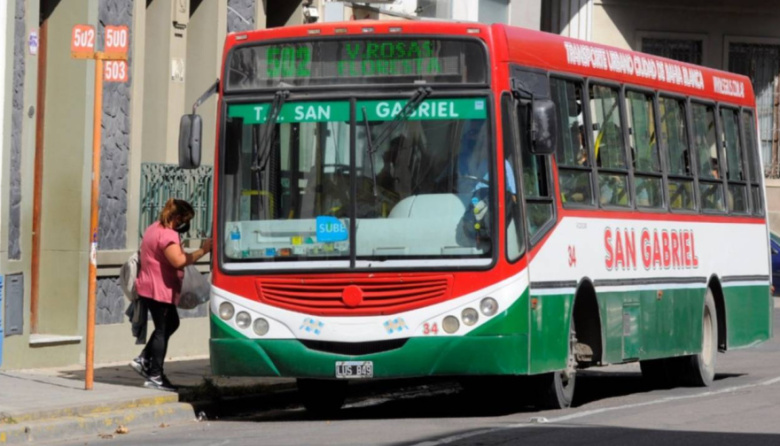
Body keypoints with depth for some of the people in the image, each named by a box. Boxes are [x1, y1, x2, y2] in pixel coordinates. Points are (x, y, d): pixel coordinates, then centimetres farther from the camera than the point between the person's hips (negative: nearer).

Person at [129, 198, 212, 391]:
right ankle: (155, 376, 1)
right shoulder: (168, 234, -21)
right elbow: (178, 261, -31)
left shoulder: (156, 228, 13)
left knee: (171, 323, 22)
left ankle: (144, 360, 21)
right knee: (163, 330, -3)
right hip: (160, 289, -11)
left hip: (151, 287, 11)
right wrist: (202, 251, -26)